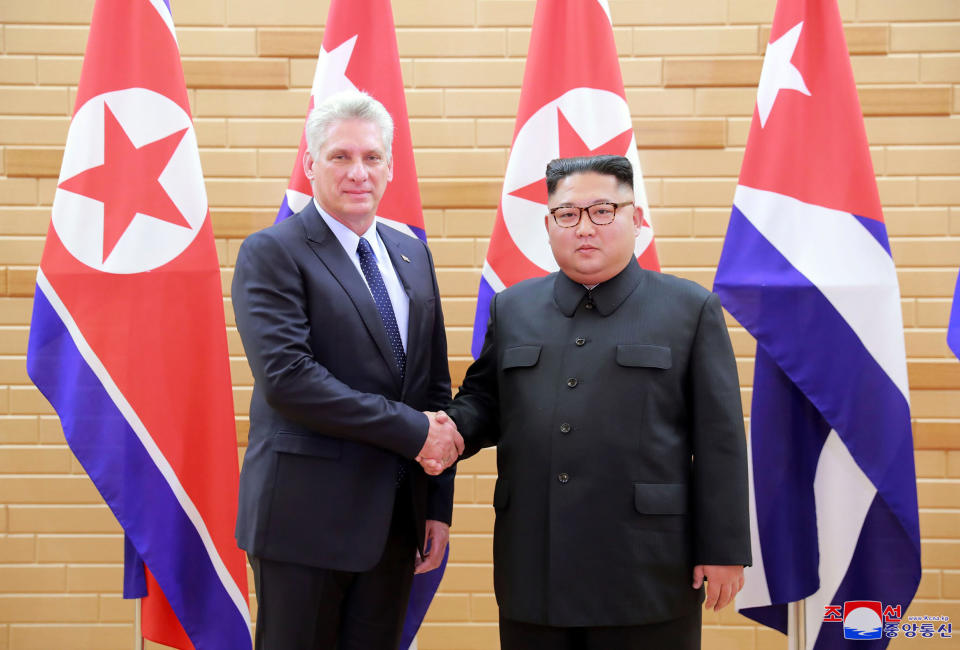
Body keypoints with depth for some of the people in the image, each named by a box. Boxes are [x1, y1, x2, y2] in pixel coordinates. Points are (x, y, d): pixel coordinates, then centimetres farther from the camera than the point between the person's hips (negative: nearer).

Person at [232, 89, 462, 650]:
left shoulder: (413, 255, 11)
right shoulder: (271, 254, -8)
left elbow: (436, 388, 12)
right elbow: (286, 378, -20)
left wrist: (439, 505, 8)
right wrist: (413, 431, -18)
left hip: (396, 518, 6)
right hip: (307, 516, -5)